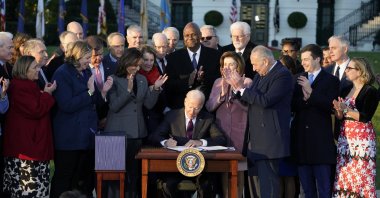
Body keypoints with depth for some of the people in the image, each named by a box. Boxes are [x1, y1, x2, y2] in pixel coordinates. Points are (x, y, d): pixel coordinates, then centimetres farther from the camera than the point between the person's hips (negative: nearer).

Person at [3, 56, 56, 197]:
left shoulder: (28, 85, 17)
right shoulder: (19, 87, -17)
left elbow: (39, 106, 21)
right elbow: (36, 110, -22)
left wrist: (45, 93, 6)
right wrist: (47, 93, -12)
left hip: (32, 141, 11)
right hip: (24, 142, -11)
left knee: (29, 185, 11)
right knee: (27, 186, -8)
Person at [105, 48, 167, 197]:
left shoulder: (142, 80, 8)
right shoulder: (114, 80, -7)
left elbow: (149, 104, 5)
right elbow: (114, 106, -15)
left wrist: (156, 88, -9)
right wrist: (128, 90, -25)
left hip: (137, 131, 4)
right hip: (118, 131, -4)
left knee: (134, 169, 7)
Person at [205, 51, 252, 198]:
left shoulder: (247, 82, -4)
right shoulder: (218, 82, 8)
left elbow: (249, 106, -15)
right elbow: (209, 106, 3)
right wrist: (222, 94, -12)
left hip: (239, 132, -3)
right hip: (222, 130, 3)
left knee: (238, 169, 4)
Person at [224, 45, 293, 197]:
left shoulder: (282, 75, -13)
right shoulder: (260, 75, 16)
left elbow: (265, 101, -22)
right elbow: (250, 99, 18)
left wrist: (242, 88, -15)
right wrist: (236, 87, 3)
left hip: (270, 139, -9)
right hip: (257, 139, 9)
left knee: (268, 185, -9)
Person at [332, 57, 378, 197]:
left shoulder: (370, 91, -6)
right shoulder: (346, 91, 14)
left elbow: (365, 117, -14)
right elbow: (340, 117, 13)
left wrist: (346, 109, -16)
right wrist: (338, 110, -7)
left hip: (362, 138, -6)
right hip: (345, 137, 6)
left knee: (362, 177, -7)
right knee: (343, 176, 3)